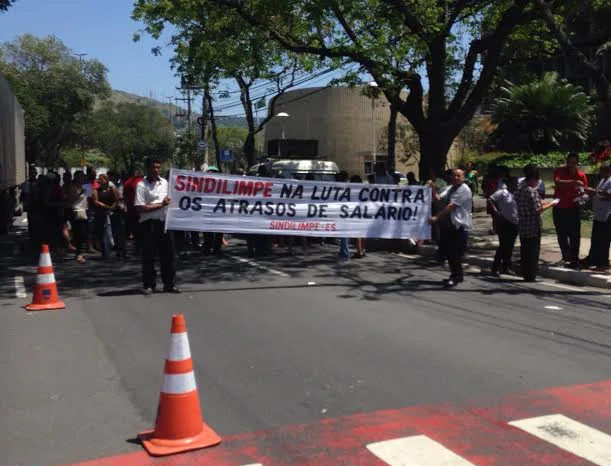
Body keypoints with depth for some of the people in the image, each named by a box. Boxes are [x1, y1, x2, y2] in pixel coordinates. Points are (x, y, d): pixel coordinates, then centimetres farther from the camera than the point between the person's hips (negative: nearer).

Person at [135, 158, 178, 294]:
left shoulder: (164, 182, 11)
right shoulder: (142, 185, -8)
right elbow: (140, 208, -14)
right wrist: (161, 205, -14)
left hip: (165, 222, 5)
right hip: (149, 223, -5)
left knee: (168, 254, 7)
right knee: (149, 255, 2)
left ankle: (169, 284, 15)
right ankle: (148, 284, 12)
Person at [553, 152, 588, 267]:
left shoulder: (581, 175, -6)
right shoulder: (559, 171, -9)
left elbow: (584, 191, -3)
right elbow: (557, 182, -29)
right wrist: (573, 182, -41)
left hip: (573, 208, -1)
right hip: (559, 208, 1)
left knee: (575, 235, -6)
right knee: (561, 235, 13)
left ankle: (574, 259, -3)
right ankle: (566, 256, 28)